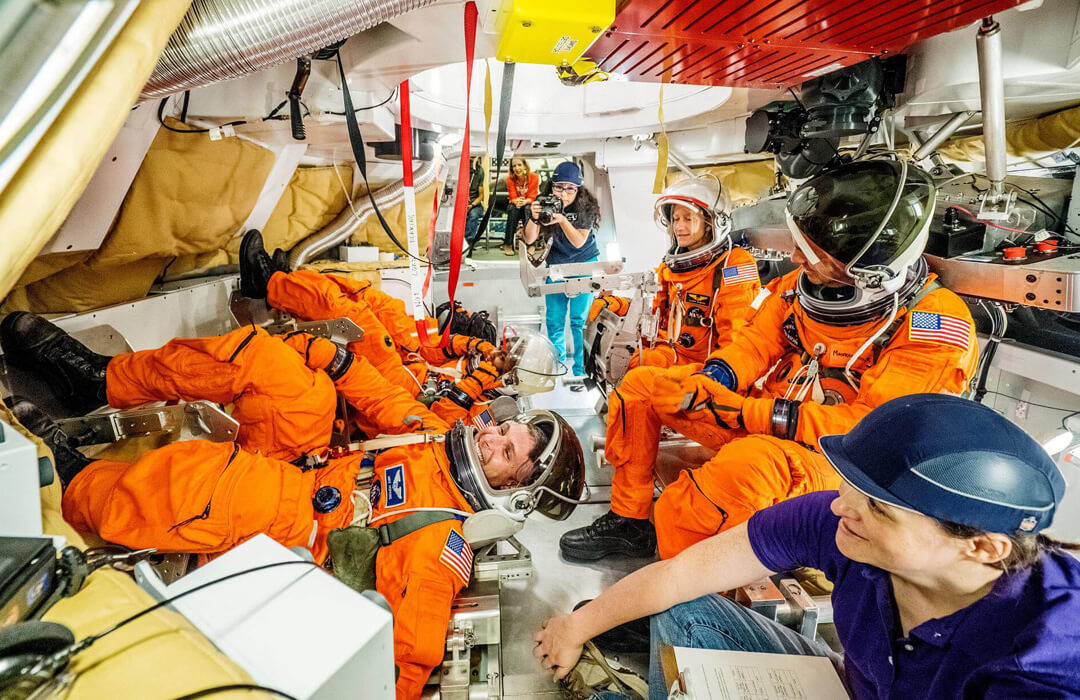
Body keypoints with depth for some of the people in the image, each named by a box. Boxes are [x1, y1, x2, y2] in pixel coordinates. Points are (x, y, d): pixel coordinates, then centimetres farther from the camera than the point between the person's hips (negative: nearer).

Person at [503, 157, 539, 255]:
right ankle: (508, 244, -35)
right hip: (516, 207, 1)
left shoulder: (534, 177, -13)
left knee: (528, 208, -35)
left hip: (529, 204, -1)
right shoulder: (510, 179, -9)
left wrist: (524, 201, -37)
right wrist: (517, 201, -37)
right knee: (512, 208, -33)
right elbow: (513, 197, -11)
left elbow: (532, 197, -14)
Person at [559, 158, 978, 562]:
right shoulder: (806, 284, -4)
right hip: (762, 418, 7)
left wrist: (740, 409, -31)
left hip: (833, 458, -6)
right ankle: (629, 519, 7)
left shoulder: (936, 326, -21)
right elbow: (757, 343, 4)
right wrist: (704, 383, -19)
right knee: (641, 386, 1)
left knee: (748, 464, -41)